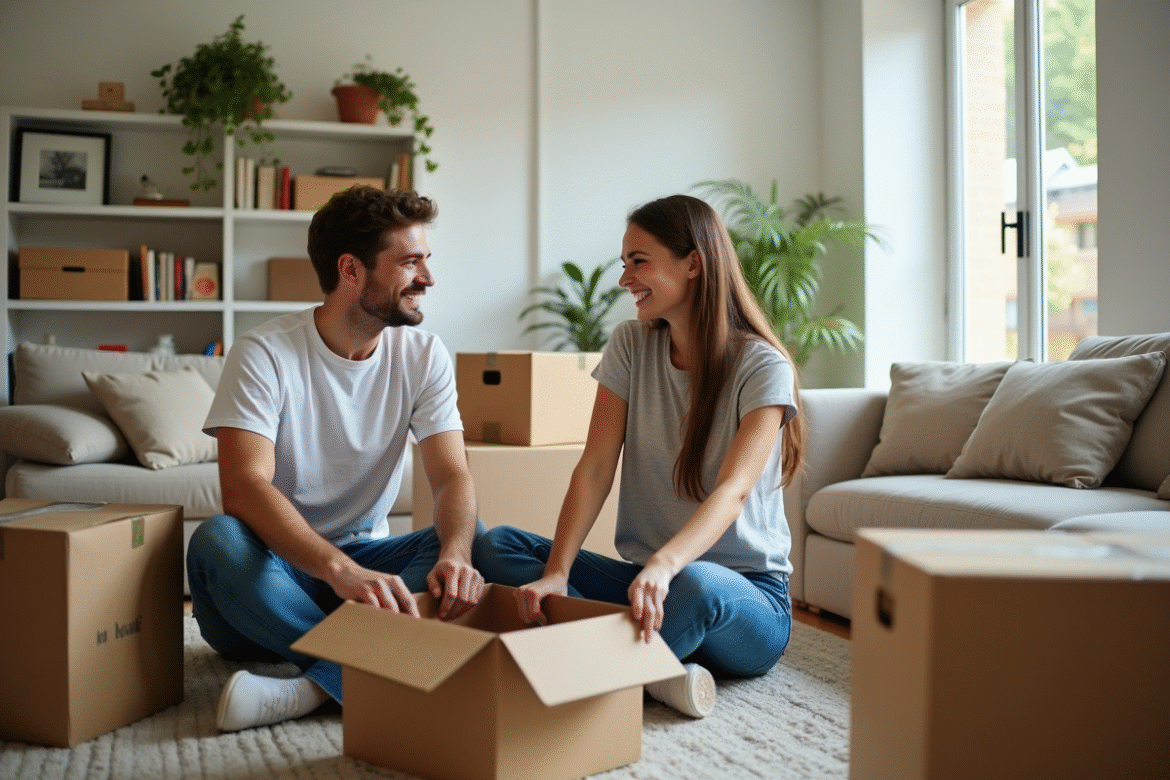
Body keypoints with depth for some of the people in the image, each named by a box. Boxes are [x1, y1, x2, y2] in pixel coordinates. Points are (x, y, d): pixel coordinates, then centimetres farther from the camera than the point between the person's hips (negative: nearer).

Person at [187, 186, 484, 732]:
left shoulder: (423, 355, -2)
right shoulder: (264, 353, -14)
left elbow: (452, 477, -11)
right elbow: (244, 487, -27)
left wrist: (455, 553, -35)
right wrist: (340, 570, -44)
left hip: (365, 559, 3)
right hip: (276, 563, -3)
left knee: (475, 541, -24)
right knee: (218, 540, -35)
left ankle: (318, 685, -30)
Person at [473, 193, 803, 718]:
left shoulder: (764, 367, -10)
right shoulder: (631, 346, 4)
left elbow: (732, 490, -25)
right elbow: (595, 467, -6)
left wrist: (662, 565, -45)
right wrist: (556, 572, -22)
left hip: (747, 596, -5)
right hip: (648, 575, 5)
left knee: (696, 584, -41)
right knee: (495, 546, -15)